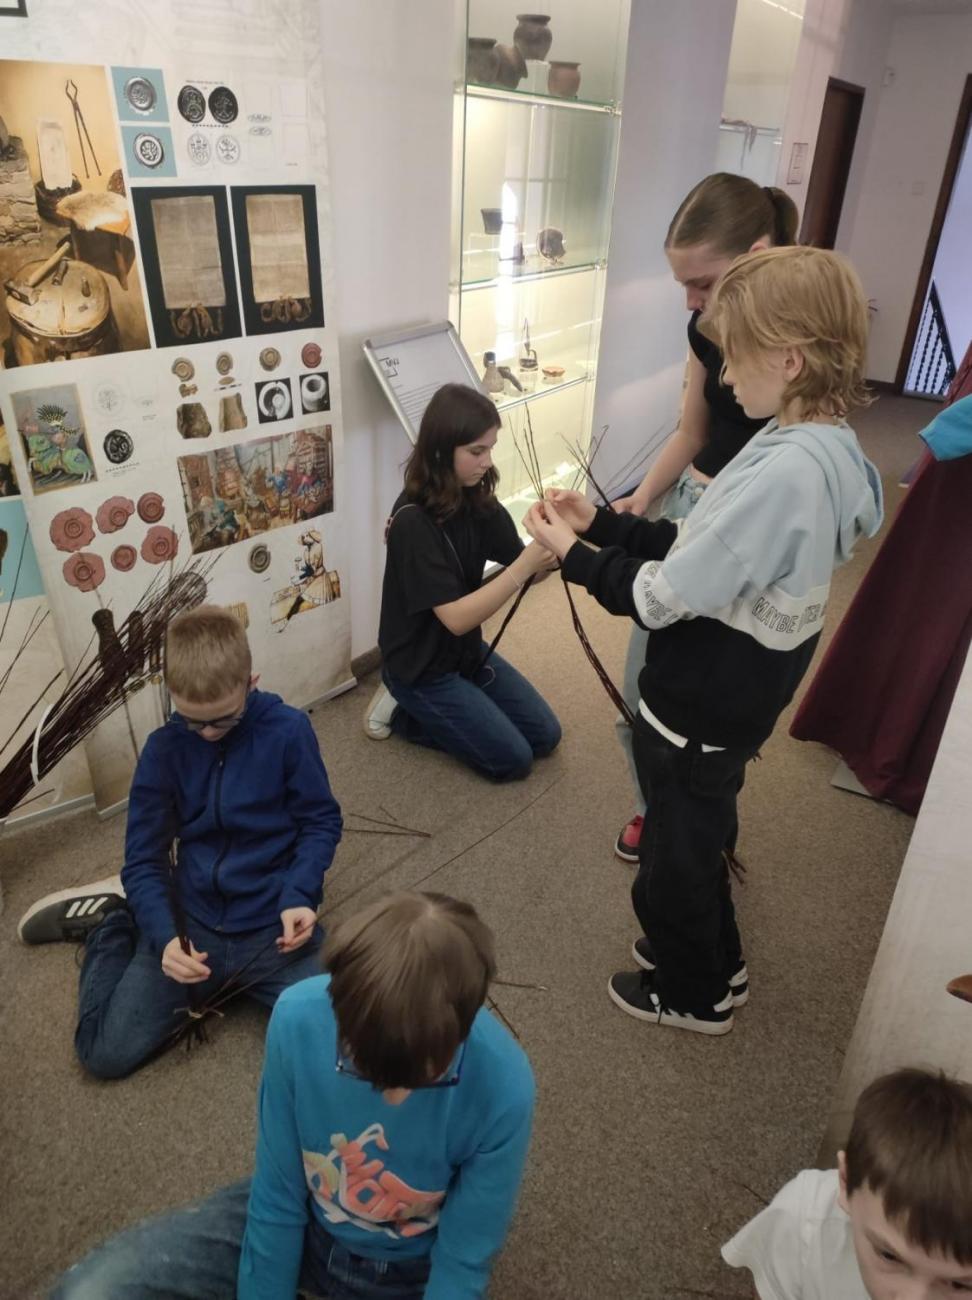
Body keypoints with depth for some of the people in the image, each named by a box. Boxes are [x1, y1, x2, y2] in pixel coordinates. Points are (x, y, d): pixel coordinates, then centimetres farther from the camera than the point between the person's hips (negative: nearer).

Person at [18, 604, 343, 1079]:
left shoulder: (288, 730, -11)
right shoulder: (164, 748, -5)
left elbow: (321, 822, -3)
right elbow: (143, 860, -2)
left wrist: (298, 897, -19)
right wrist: (163, 935, -18)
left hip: (272, 926, -1)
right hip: (191, 922, 2)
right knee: (105, 1054, -2)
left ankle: (247, 978, 10)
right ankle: (115, 917, 23)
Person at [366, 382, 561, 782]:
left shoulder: (477, 498, -5)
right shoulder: (413, 521, -29)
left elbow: (517, 557, -9)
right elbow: (455, 617, -32)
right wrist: (525, 567, -42)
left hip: (467, 650, 8)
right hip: (421, 667, -8)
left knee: (545, 736, 10)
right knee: (512, 759, -4)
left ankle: (437, 712, 20)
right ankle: (404, 711, 9)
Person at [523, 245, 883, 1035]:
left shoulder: (784, 473, -31)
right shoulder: (824, 446, 0)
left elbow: (663, 598, -26)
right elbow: (702, 551, 5)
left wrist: (572, 554, -12)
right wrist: (602, 523, 1)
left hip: (701, 708, -9)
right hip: (736, 695, 9)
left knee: (679, 849, 15)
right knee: (699, 834, 28)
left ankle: (693, 995, 41)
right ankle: (715, 963, 51)